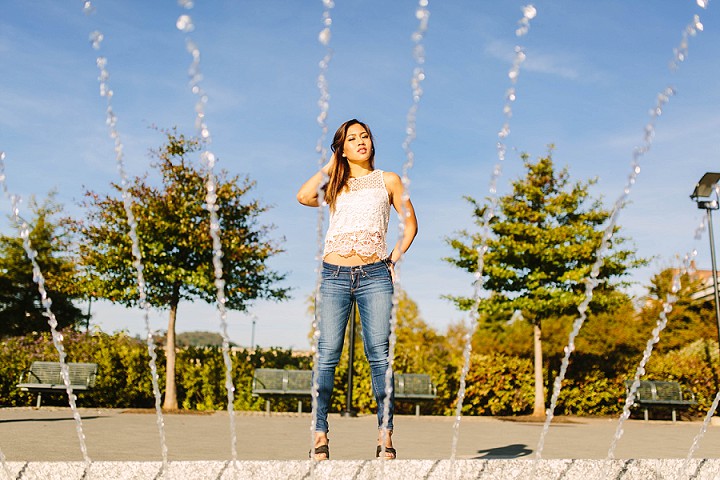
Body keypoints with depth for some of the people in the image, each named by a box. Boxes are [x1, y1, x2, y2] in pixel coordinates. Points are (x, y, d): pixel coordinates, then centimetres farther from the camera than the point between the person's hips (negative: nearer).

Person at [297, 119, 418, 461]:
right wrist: (329, 165, 9)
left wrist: (395, 259, 3)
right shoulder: (334, 185, 17)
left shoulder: (387, 180, 15)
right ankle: (320, 435, 1)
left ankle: (385, 436, 2)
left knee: (379, 355, -4)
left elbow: (410, 223, 16)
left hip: (375, 276, -1)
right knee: (327, 355, -4)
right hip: (334, 275, 1)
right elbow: (303, 196, -4)